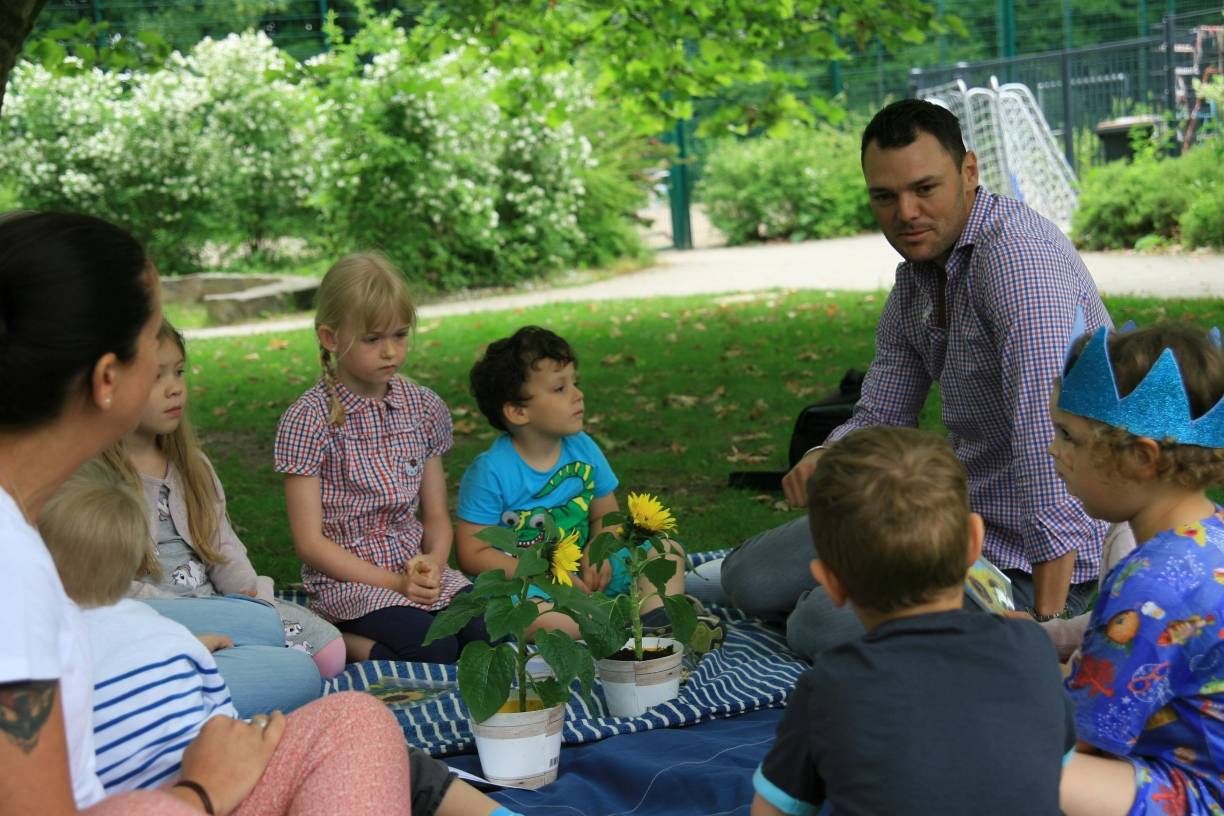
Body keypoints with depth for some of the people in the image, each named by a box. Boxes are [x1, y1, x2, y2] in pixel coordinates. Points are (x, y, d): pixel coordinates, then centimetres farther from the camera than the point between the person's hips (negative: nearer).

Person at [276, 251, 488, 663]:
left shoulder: (424, 407, 7)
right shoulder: (310, 418, -9)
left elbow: (436, 514, 11)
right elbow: (310, 542, -10)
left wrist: (433, 562, -12)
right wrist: (393, 583, -16)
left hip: (417, 565, 6)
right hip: (345, 577, -5)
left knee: (489, 632, -22)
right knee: (436, 650, -29)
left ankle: (352, 642, -4)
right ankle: (337, 643, -4)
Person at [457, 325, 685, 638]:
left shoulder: (583, 449, 2)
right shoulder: (492, 472, -14)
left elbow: (606, 516, 13)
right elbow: (473, 554, -14)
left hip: (583, 575, 7)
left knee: (668, 550, -4)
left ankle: (657, 619, -30)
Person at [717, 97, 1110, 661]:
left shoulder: (1016, 252, -23)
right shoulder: (915, 278, 7)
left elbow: (1050, 435, -32)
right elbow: (881, 416, 14)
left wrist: (1047, 619, -34)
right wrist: (825, 456, -11)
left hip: (1030, 554, -9)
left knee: (821, 627, -23)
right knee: (751, 577, 6)